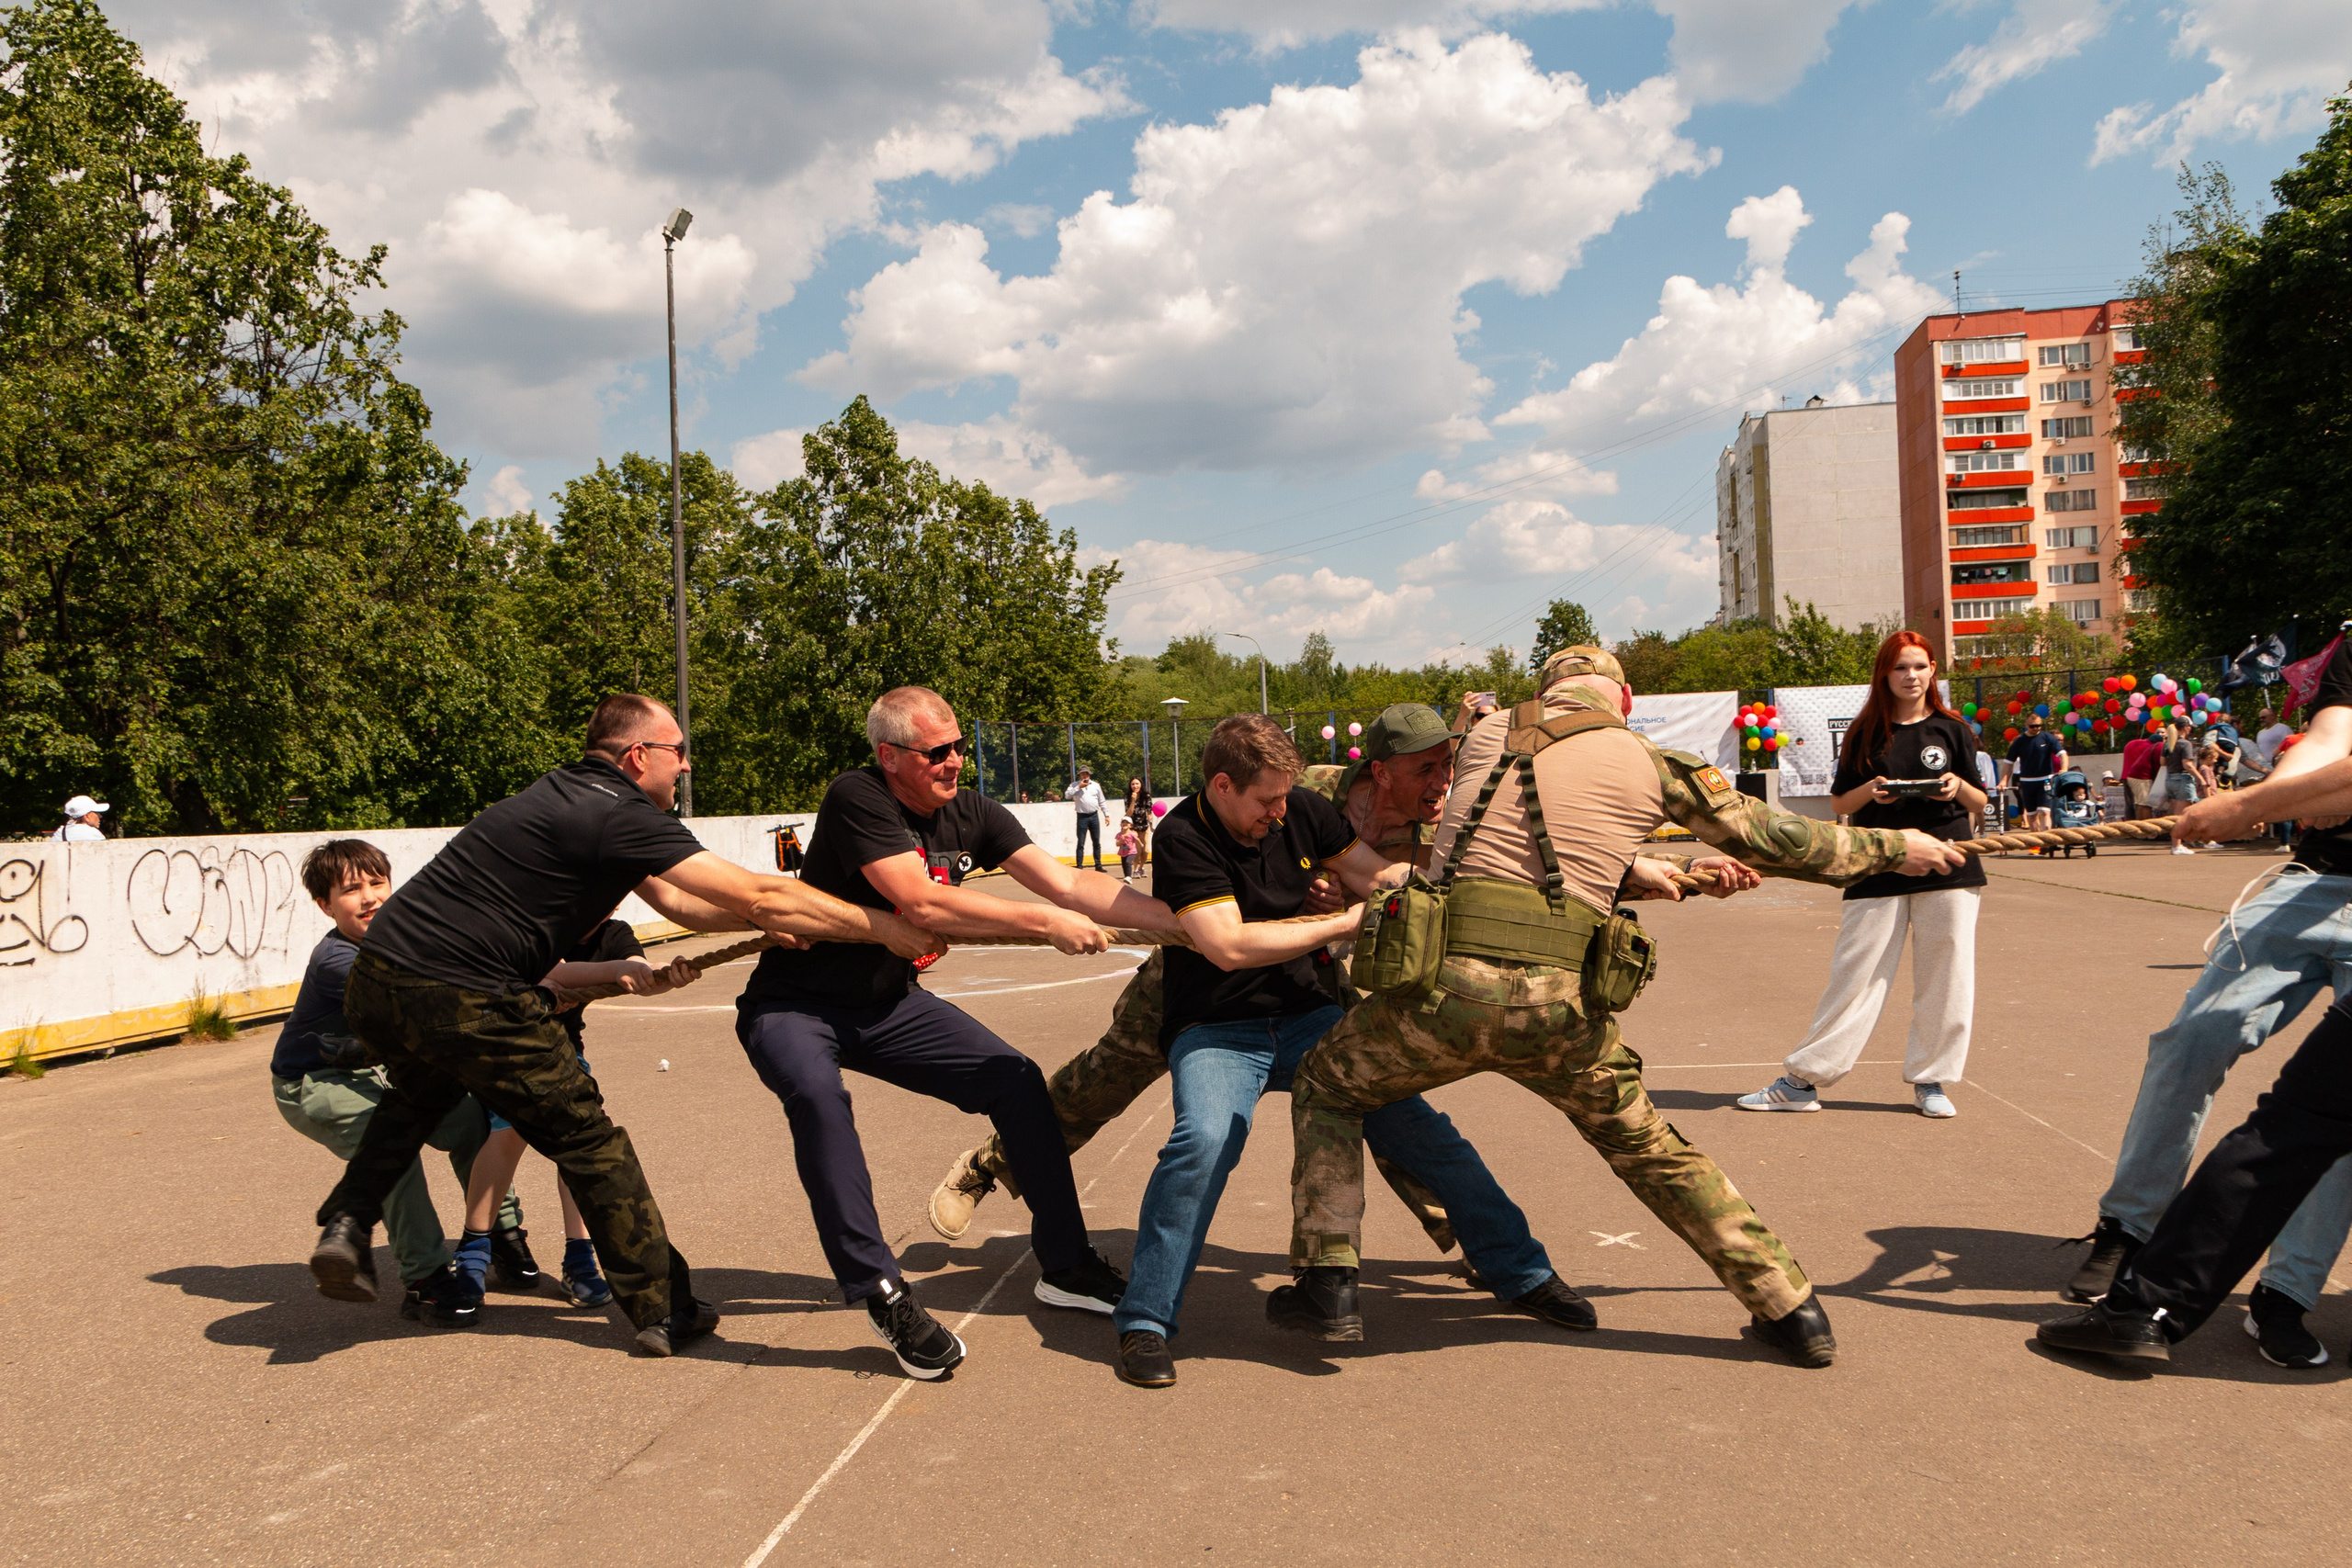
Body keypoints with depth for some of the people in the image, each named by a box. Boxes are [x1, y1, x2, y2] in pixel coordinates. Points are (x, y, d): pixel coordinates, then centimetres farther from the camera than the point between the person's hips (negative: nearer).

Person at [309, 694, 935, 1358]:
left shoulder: (569, 795, 18)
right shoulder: (622, 816, -10)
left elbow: (674, 901, 22)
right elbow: (755, 894, -14)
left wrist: (768, 920, 12)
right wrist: (879, 925, -7)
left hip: (374, 979, 9)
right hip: (462, 998, -9)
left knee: (418, 1098, 38)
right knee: (586, 1139, 5)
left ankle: (346, 1225, 22)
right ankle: (664, 1310, 10)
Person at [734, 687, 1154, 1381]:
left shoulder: (971, 814, -4)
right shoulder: (857, 799, -23)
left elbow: (1066, 882, -8)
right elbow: (922, 903, -32)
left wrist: (1187, 921, -16)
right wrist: (1046, 924, -28)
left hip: (888, 1003, 7)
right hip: (793, 1005, -6)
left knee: (1015, 1077, -3)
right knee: (817, 1094, -36)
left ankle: (1065, 1267, 9)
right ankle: (881, 1293, -28)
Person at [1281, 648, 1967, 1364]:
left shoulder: (1487, 733, 15)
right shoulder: (1652, 763, 11)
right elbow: (1768, 837, 18)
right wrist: (1894, 848, 33)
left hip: (1450, 982, -1)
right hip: (1555, 1004, 1)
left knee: (1325, 1087, 24)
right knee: (1650, 1148, 23)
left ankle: (1326, 1285, 15)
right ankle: (1790, 1307, 29)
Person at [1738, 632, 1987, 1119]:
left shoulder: (1951, 730, 6)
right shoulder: (1865, 733, 6)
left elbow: (1979, 804, 11)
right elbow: (1839, 803, 9)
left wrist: (1959, 787, -11)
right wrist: (1869, 792, -11)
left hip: (1947, 868, 0)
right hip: (1878, 872, 0)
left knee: (1945, 978, 1)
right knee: (1855, 974, -1)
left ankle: (1930, 1081, 16)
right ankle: (1802, 1081, 4)